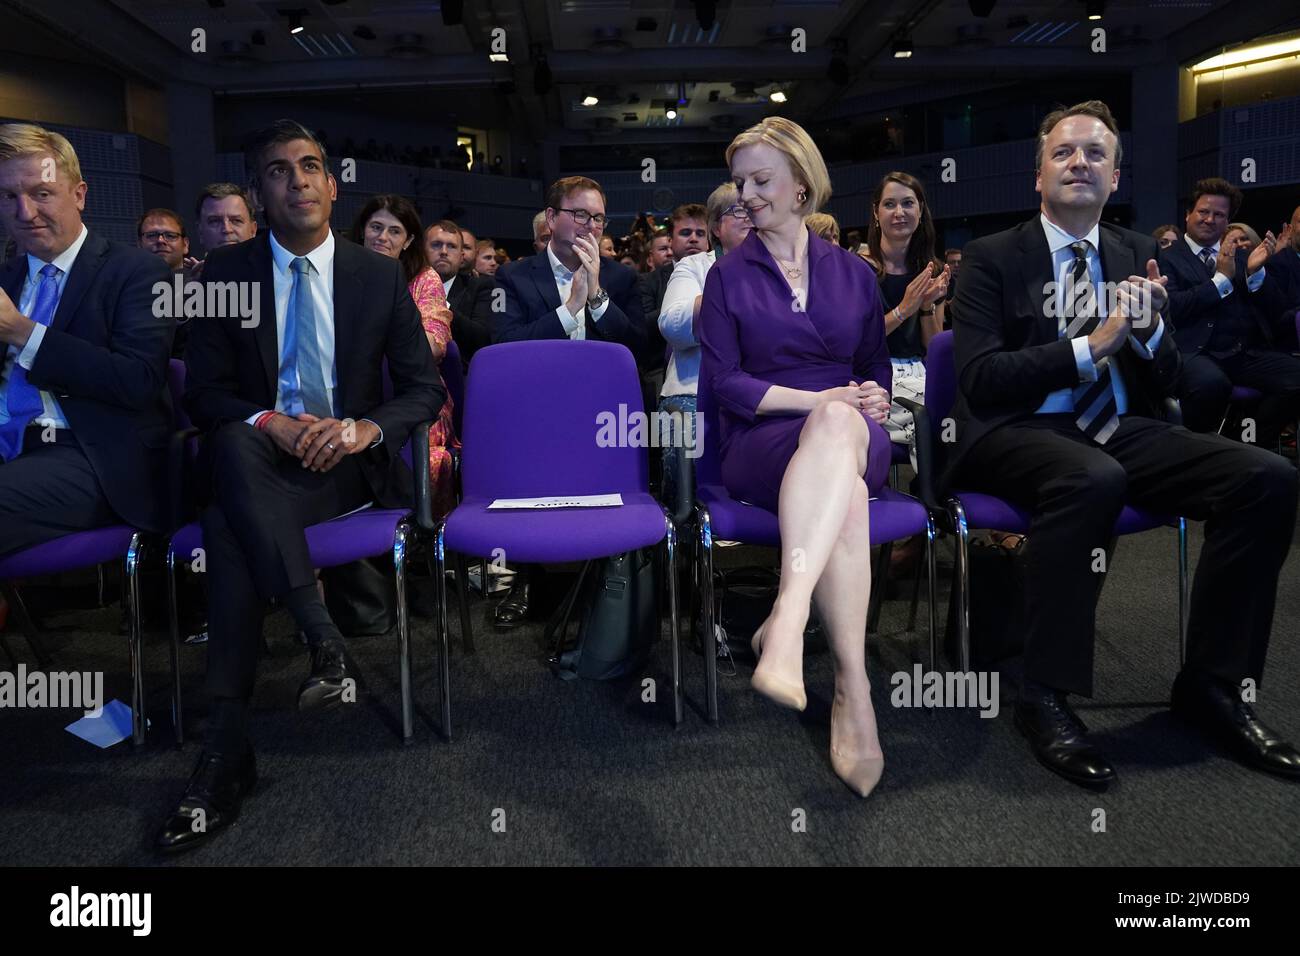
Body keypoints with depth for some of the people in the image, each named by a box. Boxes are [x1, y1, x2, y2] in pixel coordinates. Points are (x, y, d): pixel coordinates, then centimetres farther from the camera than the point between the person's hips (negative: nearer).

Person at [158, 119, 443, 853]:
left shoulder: (380, 275, 7)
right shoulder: (227, 271, 8)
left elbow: (427, 390, 5)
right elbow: (204, 392, 4)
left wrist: (367, 427, -16)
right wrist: (273, 423, -18)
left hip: (351, 463, -1)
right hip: (255, 462, 2)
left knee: (230, 524, -32)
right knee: (234, 442, -36)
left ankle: (229, 749, -31)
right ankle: (324, 637, -40)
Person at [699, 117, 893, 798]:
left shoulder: (852, 272, 21)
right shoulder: (728, 276, 13)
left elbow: (878, 366, 25)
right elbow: (723, 379, 2)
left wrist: (873, 399, -1)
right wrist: (817, 400, -10)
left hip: (857, 438, 2)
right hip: (761, 442, -2)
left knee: (839, 423, -40)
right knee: (844, 492, -40)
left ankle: (786, 622, -53)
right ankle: (853, 692, -47)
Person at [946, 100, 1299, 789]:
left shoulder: (1137, 255, 16)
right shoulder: (992, 257, 3)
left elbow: (1164, 384, 14)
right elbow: (979, 380, -10)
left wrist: (1149, 331, -8)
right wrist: (1091, 345, -15)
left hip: (1119, 429, 5)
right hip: (1021, 432, -5)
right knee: (1092, 479, -39)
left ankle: (1209, 685, -4)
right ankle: (1045, 699, -23)